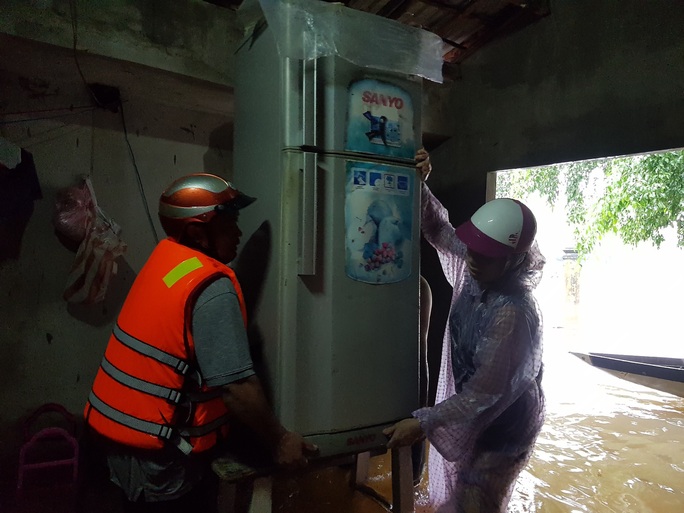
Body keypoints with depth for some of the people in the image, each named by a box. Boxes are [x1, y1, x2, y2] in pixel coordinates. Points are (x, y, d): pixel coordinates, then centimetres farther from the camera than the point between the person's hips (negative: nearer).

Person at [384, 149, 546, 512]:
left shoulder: (514, 314, -33)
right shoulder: (471, 271, -11)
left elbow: (485, 394, -29)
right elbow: (439, 231, 1)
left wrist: (423, 423, -28)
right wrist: (419, 185, -16)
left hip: (499, 428, -7)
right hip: (464, 411, 8)